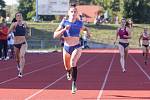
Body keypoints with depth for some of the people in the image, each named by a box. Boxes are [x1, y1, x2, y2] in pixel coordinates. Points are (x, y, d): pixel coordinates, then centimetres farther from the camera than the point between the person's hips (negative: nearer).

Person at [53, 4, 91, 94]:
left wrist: (88, 31, -1)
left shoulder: (79, 23, -3)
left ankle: (74, 84, -23)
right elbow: (55, 35, -11)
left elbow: (84, 28, 22)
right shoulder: (64, 22, -6)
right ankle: (69, 72, 58)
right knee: (67, 67, 18)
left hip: (76, 47, -2)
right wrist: (64, 29, -26)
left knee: (73, 63, -30)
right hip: (66, 48, 2)